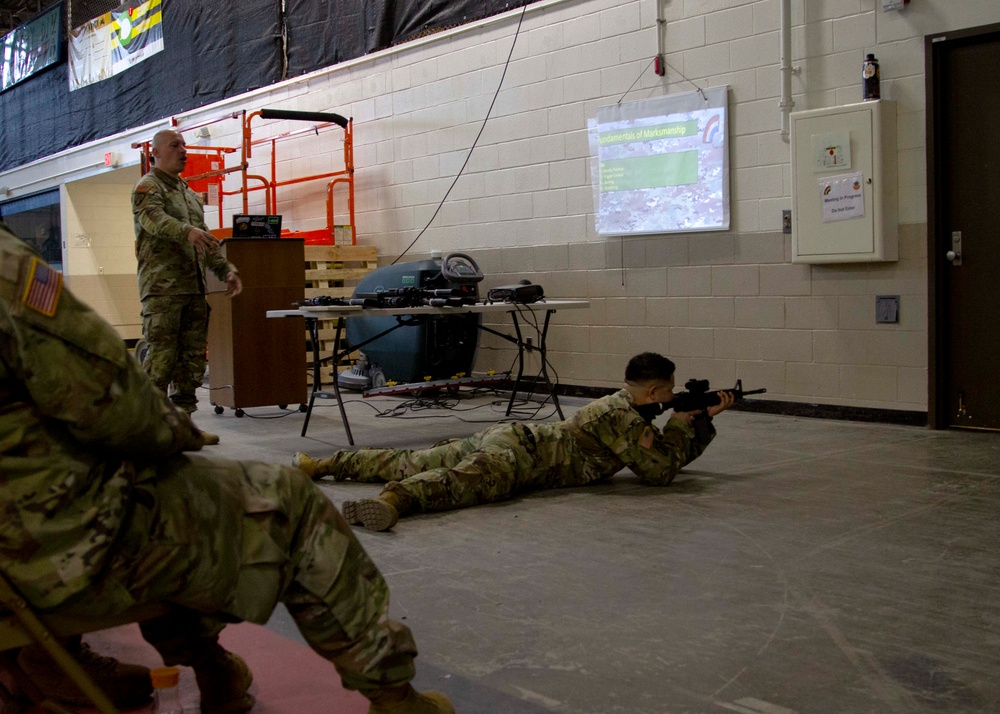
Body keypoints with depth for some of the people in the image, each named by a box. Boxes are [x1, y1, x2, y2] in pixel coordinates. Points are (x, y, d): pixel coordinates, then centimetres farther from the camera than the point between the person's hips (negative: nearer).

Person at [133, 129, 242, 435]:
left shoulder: (190, 194, 25)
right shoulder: (148, 186, 0)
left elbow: (206, 239, 25)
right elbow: (153, 218, -21)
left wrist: (226, 269, 12)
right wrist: (186, 231, -39)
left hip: (194, 288, 8)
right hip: (162, 286, -8)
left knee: (192, 360, 7)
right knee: (161, 358, -11)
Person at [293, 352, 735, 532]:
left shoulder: (625, 405, 24)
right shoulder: (623, 416, -6)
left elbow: (673, 456, 34)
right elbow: (661, 470, -7)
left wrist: (706, 416, 28)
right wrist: (683, 421, 5)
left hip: (508, 437, 9)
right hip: (518, 449, -9)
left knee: (409, 463, 11)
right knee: (477, 479, -39)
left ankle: (318, 464, 14)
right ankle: (393, 501, -67)